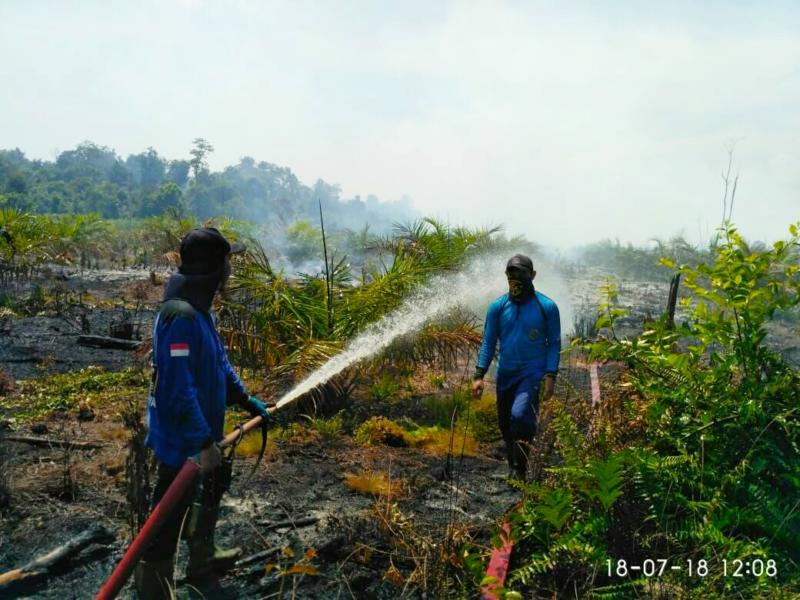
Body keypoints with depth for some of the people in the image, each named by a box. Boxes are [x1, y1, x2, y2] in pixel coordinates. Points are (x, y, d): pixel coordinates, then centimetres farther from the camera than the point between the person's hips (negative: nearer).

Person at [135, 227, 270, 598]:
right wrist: (205, 443, -29)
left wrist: (245, 399, 19)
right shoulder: (181, 316, -28)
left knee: (215, 481, 28)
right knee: (168, 518, 3)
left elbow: (218, 362, 16)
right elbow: (178, 389, -31)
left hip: (196, 433, 11)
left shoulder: (197, 309, 6)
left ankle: (202, 556, 48)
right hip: (181, 440, -11)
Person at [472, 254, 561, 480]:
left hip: (532, 373, -4)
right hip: (505, 375, 4)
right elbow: (488, 342, 3)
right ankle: (513, 466, 34)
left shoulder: (547, 307, -4)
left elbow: (554, 343, -1)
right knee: (505, 424, 12)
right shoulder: (498, 307, 1)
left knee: (520, 415, -24)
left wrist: (551, 376, -9)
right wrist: (479, 375, -5)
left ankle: (520, 468, -9)